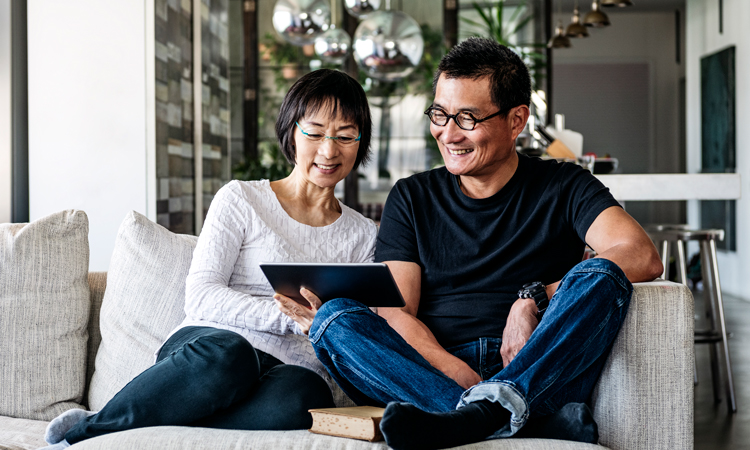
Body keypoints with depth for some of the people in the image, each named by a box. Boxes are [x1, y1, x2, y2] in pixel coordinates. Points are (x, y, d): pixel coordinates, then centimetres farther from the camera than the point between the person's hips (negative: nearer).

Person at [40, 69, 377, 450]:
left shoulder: (362, 235, 22)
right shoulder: (241, 199, 11)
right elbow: (201, 297, -1)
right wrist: (292, 317, -15)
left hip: (297, 370, 2)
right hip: (211, 342, -2)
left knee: (298, 398, -39)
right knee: (227, 354, -42)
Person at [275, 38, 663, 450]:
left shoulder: (563, 188, 11)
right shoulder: (411, 198, 16)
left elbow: (643, 257, -7)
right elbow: (394, 313, 3)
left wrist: (535, 298, -17)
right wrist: (462, 377, -16)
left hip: (541, 377, -1)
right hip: (433, 375, 2)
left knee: (600, 276, -25)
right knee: (332, 318, -22)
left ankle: (482, 412, -45)